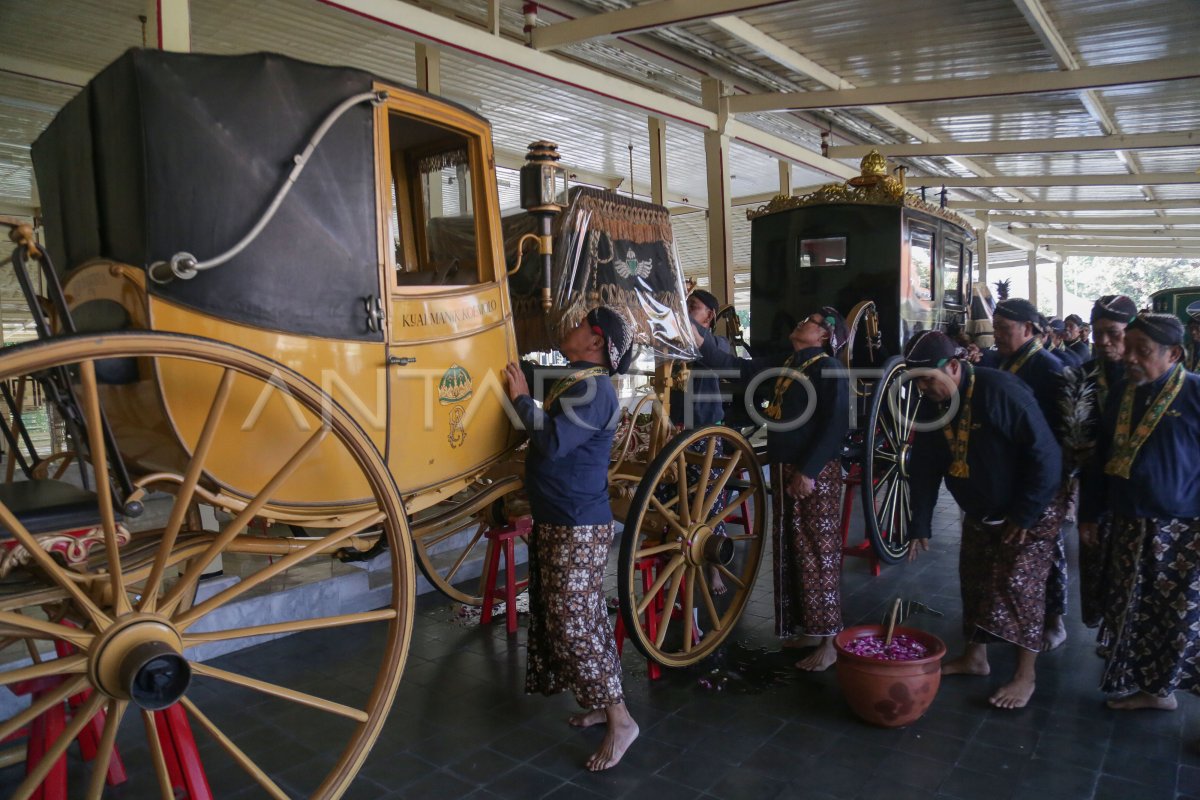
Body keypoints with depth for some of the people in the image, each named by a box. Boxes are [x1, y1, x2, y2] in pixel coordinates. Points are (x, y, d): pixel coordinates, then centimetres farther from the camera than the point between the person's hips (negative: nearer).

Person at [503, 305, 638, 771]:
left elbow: (553, 440, -28)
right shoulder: (575, 382, 13)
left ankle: (619, 721, 4)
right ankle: (600, 703, 29)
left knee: (574, 623, -6)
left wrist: (521, 398, -17)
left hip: (578, 527, -10)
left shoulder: (593, 387, -18)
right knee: (579, 620, 17)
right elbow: (549, 440, 21)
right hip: (558, 523, 10)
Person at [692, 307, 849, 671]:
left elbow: (836, 426, -18)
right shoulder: (783, 365, 13)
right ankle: (804, 627, 25)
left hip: (816, 474, -8)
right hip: (783, 470, 9)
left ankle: (828, 641, 6)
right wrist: (698, 336, 3)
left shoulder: (829, 369, -11)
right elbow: (734, 367, 11)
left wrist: (809, 471, -22)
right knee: (789, 553, 13)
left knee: (818, 555, -3)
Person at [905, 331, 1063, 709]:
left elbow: (1046, 455, -26)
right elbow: (924, 466, 1)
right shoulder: (933, 404, -6)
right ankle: (974, 656, 29)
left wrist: (1025, 515, -22)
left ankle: (1026, 674, 12)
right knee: (974, 582, 13)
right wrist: (920, 525, 0)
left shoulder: (1000, 391, -28)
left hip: (1029, 513, -7)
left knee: (1018, 588, -3)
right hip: (979, 513, 7)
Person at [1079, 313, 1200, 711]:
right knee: (1134, 611, 13)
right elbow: (1104, 457, 13)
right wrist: (1090, 512, 13)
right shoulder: (1120, 395, 7)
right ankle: (1149, 686, 29)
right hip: (1130, 526, 6)